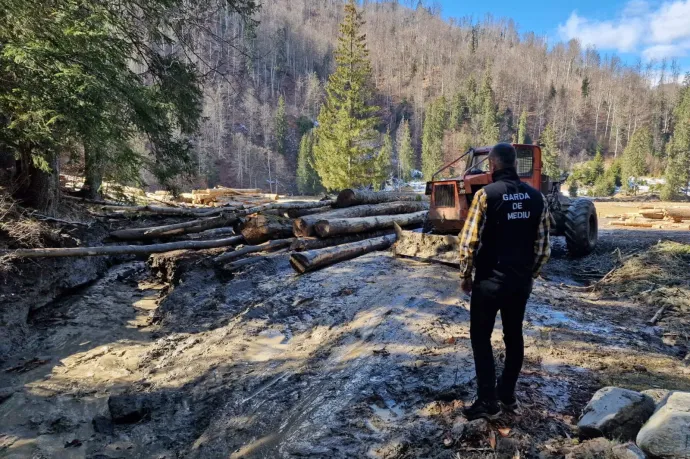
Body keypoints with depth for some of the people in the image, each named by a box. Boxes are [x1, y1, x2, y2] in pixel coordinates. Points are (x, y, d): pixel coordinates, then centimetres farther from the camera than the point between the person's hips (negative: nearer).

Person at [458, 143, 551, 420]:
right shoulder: (537, 197, 2)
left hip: (489, 280, -5)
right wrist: (530, 274, 18)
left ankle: (488, 402, 9)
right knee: (514, 337, 17)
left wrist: (465, 275, -1)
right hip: (521, 281, 6)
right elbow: (543, 246, 6)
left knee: (481, 337, 7)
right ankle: (508, 396, 28)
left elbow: (469, 241, -15)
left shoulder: (486, 194, -14)